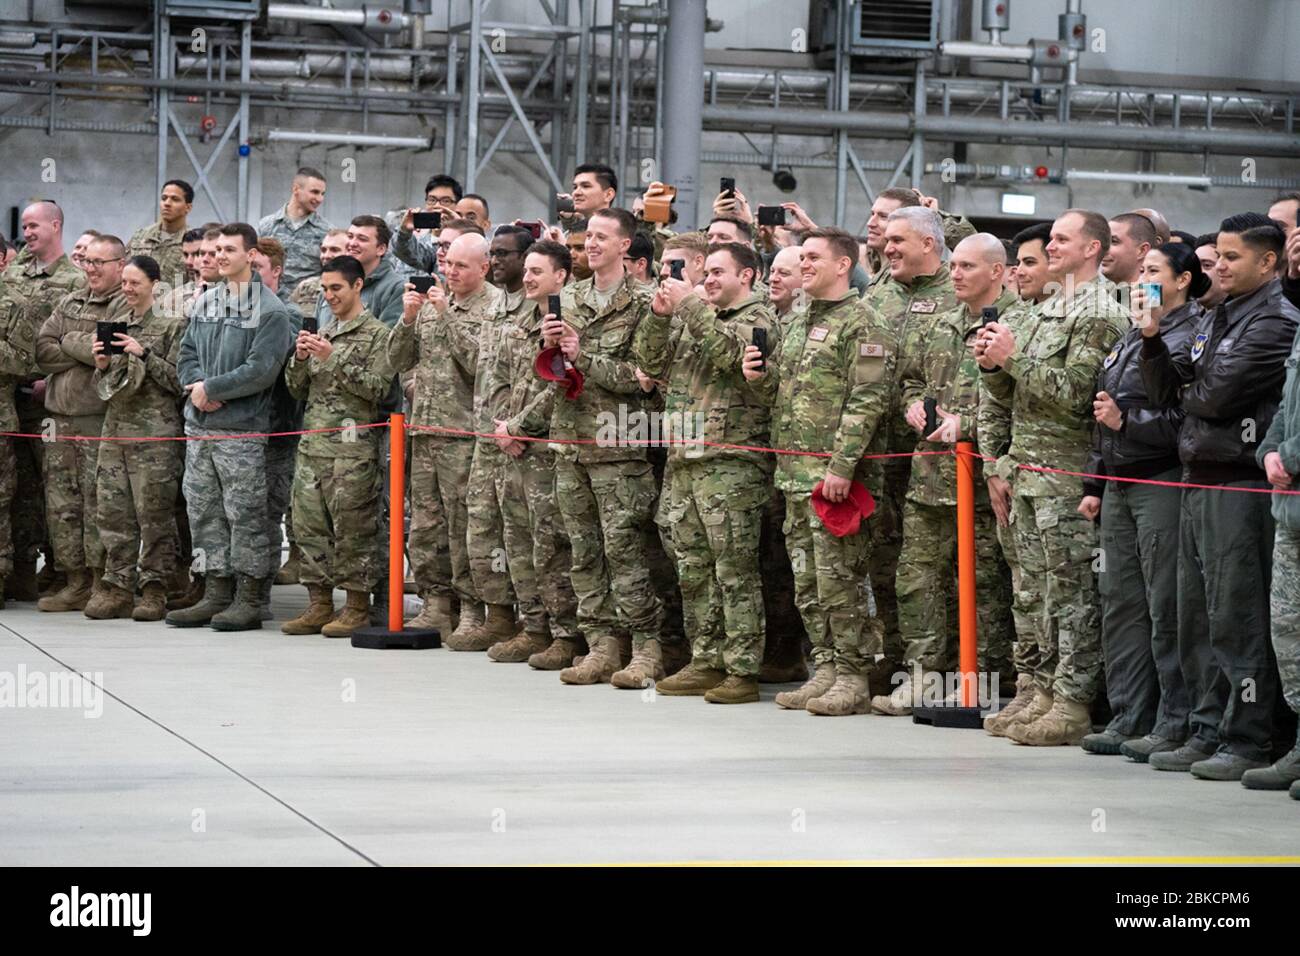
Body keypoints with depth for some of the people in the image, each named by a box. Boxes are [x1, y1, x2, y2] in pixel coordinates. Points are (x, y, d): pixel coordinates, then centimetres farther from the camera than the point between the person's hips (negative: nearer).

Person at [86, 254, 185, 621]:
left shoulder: (172, 325, -2)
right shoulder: (114, 324, 16)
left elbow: (178, 380, -8)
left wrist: (144, 355, -15)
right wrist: (101, 365, 0)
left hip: (155, 433, -6)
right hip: (115, 428, 6)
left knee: (155, 514, -6)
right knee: (112, 511, 3)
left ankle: (154, 588, 0)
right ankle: (117, 586, 8)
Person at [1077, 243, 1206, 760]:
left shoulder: (1188, 336, -9)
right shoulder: (1129, 339, 18)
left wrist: (1126, 420, -17)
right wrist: (1094, 484, 21)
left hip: (1162, 483, -9)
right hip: (1119, 485, 9)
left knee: (1165, 607, -7)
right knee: (1120, 602, 10)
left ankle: (1174, 724, -3)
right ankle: (1128, 718, 16)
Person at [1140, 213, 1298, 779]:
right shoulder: (1213, 319, 18)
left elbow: (1216, 398, -17)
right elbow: (1164, 389, 14)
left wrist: (1191, 391, 3)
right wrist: (1152, 339, 0)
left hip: (1240, 483, -9)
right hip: (1199, 478, 9)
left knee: (1236, 617, -8)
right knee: (1196, 616, 12)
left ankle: (1248, 740, -4)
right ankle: (1207, 730, 19)